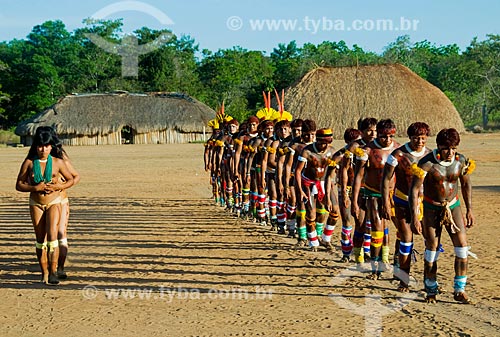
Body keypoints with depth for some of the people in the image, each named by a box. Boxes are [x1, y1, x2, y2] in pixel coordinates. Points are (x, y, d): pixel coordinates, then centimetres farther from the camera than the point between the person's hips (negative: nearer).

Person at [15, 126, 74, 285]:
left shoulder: (58, 162, -5)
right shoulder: (29, 163, -5)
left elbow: (70, 180, 7)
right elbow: (19, 185, -1)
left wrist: (59, 186, -13)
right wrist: (35, 188, -18)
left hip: (54, 202, -1)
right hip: (36, 204, 1)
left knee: (52, 235, -18)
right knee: (40, 239, 4)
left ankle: (53, 271, -16)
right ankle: (44, 273, 13)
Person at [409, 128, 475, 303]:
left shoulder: (461, 161, -8)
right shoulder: (427, 163, -21)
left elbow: (466, 185, 9)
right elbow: (414, 190, -19)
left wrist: (469, 210, 8)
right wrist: (414, 217, -25)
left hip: (453, 206, 3)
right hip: (431, 208, -3)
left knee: (462, 246, -8)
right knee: (432, 248, -2)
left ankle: (459, 291, 0)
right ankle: (431, 290, 16)